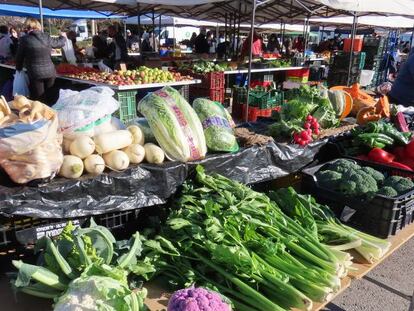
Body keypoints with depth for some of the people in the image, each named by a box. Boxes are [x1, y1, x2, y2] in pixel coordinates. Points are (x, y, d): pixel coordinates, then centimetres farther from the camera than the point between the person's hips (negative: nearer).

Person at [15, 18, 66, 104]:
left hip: (35, 74, -3)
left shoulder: (24, 39, -4)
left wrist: (19, 69, 23)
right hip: (50, 72, 3)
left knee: (38, 100, 4)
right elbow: (59, 43, 21)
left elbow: (19, 57, 5)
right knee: (49, 99, 13)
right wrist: (63, 36, 43)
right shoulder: (46, 37, 3)